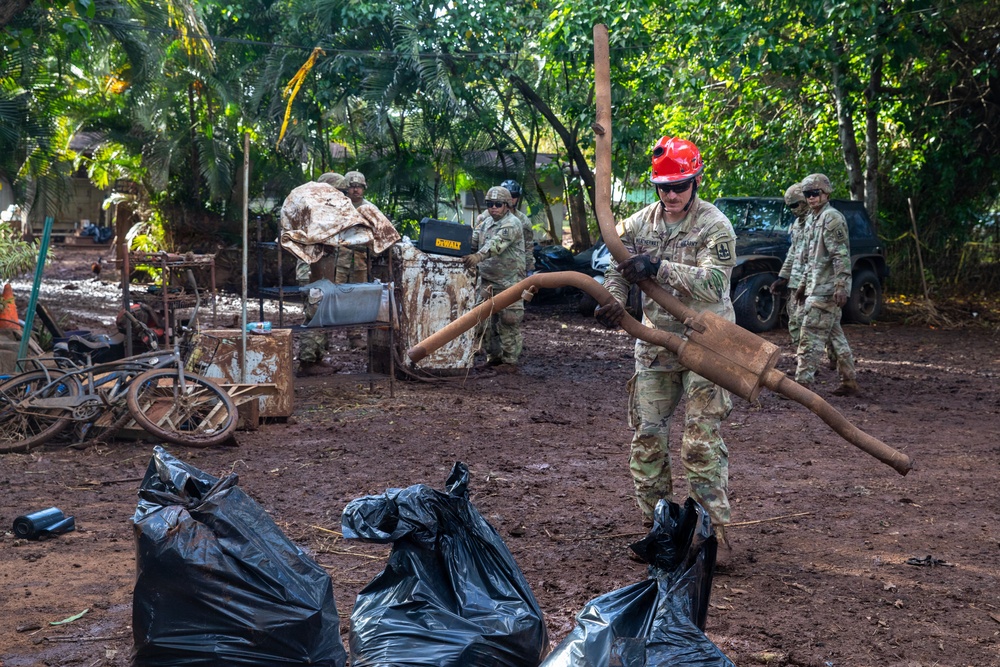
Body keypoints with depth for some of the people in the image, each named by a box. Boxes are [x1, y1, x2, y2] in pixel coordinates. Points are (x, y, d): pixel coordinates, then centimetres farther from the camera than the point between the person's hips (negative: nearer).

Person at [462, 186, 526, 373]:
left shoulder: (512, 224, -12)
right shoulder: (485, 223, 15)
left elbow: (497, 244, -29)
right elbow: (472, 240, 3)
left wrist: (478, 256, -45)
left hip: (508, 283, -8)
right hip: (486, 281, 8)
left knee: (508, 323, -6)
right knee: (483, 321, 9)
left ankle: (510, 362, 3)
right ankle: (494, 357, 22)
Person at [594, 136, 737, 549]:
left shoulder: (714, 226, -9)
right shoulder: (639, 224, 7)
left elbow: (713, 282, -23)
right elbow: (616, 269, 11)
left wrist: (660, 268, -34)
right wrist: (612, 301, -11)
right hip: (655, 345, 5)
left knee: (702, 444, -7)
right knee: (647, 437, 8)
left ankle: (713, 530, 1)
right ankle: (655, 525, 20)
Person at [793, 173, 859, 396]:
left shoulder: (831, 217, -12)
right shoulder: (814, 219, 18)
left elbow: (841, 256, -19)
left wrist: (841, 286, -25)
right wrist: (804, 284, 26)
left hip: (825, 291, -10)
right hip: (818, 287, 10)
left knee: (811, 337, -11)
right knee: (835, 336, 13)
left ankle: (802, 383, -11)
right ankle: (850, 382, 18)